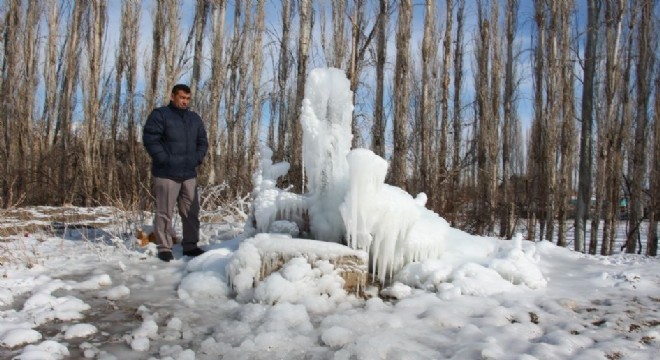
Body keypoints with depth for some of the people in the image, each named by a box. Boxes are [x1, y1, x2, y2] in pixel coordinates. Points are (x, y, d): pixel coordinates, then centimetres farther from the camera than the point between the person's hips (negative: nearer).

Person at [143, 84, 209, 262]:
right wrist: (164, 159, -15)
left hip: (189, 174, 6)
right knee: (164, 212, -1)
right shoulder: (160, 115, -2)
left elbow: (203, 141, 19)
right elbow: (150, 139, -10)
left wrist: (197, 159, 4)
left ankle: (190, 245, 18)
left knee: (191, 212, 8)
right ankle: (164, 248, 7)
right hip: (166, 173, -5)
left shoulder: (195, 118, 15)